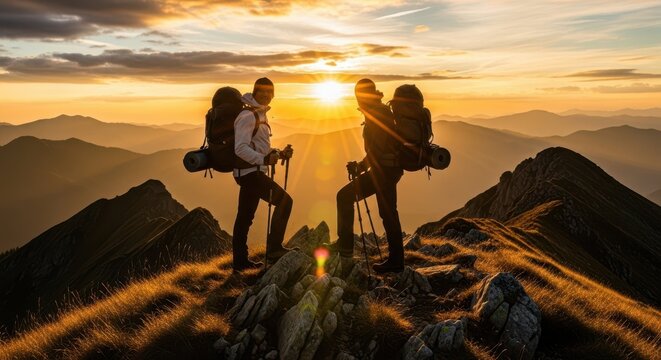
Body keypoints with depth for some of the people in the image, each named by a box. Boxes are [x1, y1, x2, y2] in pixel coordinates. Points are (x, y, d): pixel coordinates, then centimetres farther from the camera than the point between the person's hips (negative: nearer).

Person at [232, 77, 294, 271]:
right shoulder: (248, 116, -13)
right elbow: (240, 148, -23)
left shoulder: (261, 115, 18)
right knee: (284, 200, -10)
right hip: (249, 172, -10)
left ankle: (240, 260, 20)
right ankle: (274, 248, -6)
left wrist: (279, 154, 10)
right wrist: (263, 159, -34)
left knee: (245, 216, 12)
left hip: (252, 172, 10)